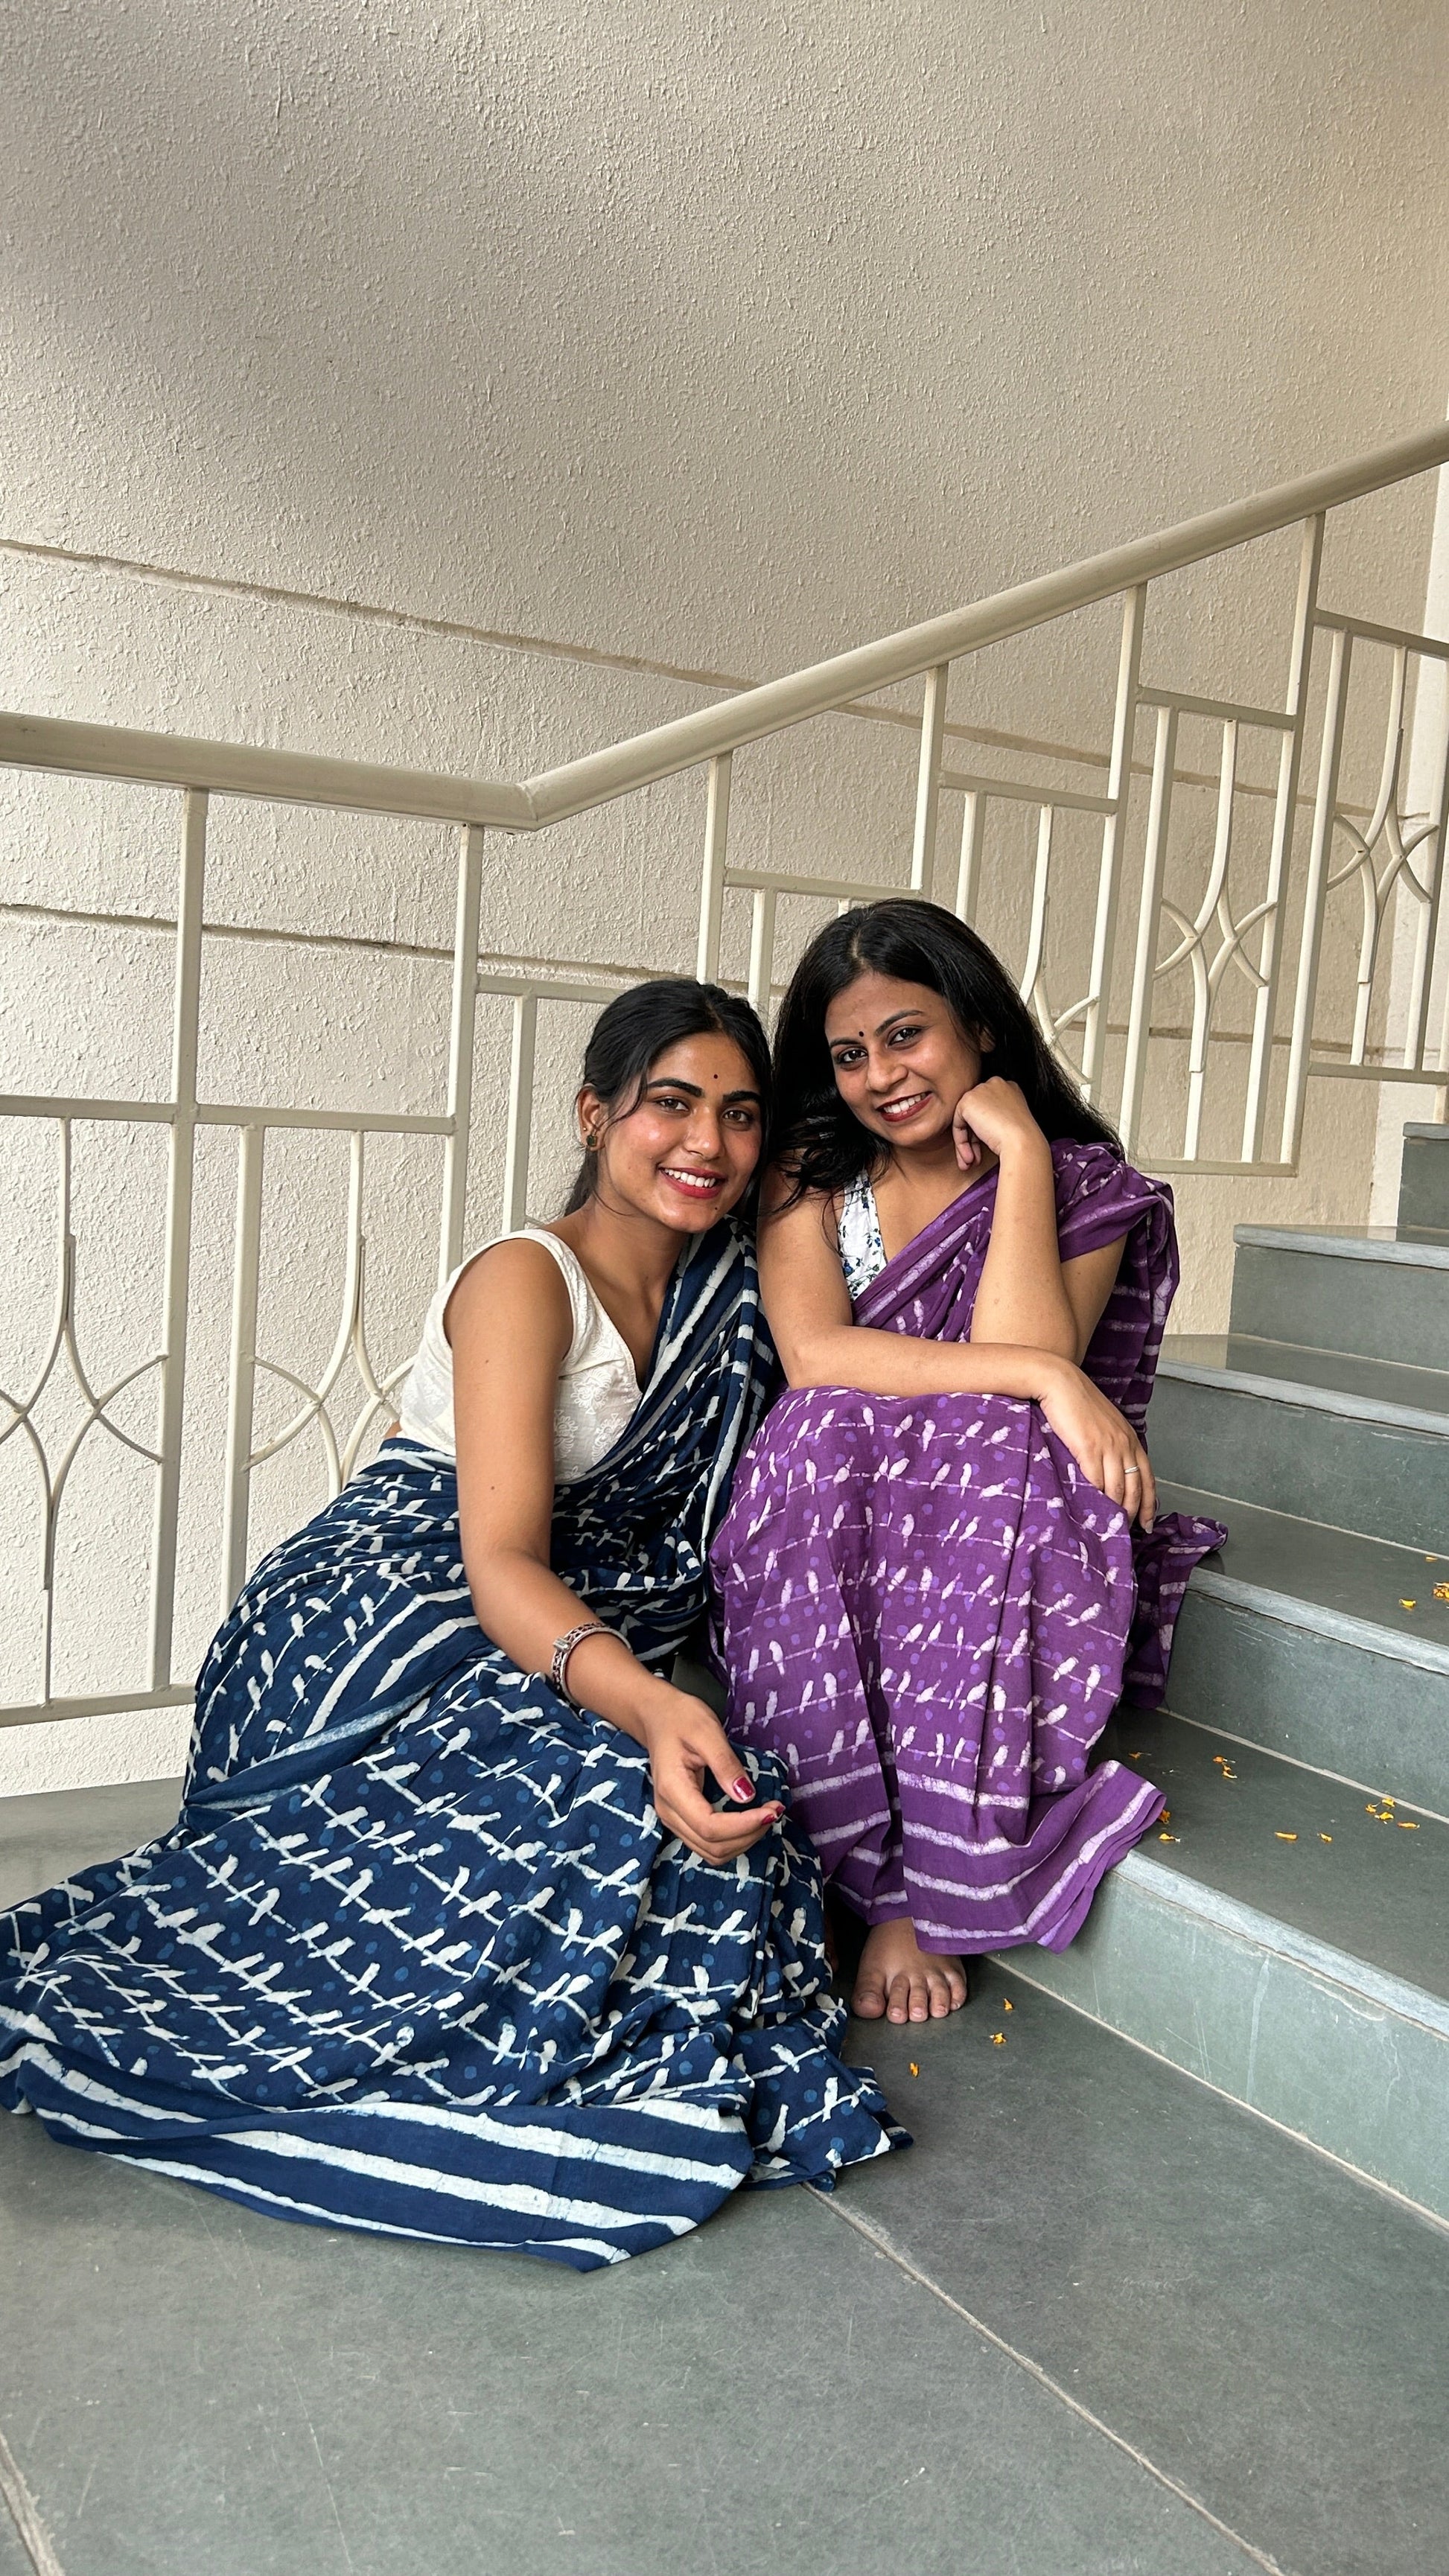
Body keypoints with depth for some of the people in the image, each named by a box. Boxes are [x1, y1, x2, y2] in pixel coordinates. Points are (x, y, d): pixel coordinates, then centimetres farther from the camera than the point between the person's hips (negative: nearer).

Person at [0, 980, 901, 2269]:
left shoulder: (727, 1282, 11)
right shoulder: (525, 1281, -11)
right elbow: (498, 1558, -22)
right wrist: (645, 1703, -41)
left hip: (573, 1644, 7)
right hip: (373, 1622, -7)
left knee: (714, 1807, -22)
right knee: (614, 1795, -33)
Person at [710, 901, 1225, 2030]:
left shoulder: (1081, 1182, 3)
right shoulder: (811, 1175, 6)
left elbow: (1026, 1352, -16)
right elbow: (815, 1356, -14)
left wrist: (1020, 1149, -13)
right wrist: (1041, 1376, -22)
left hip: (997, 1533, 0)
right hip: (828, 1529, 1)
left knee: (1007, 1464, -35)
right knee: (831, 1433, -33)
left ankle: (916, 1890, -23)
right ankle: (882, 1872, -23)